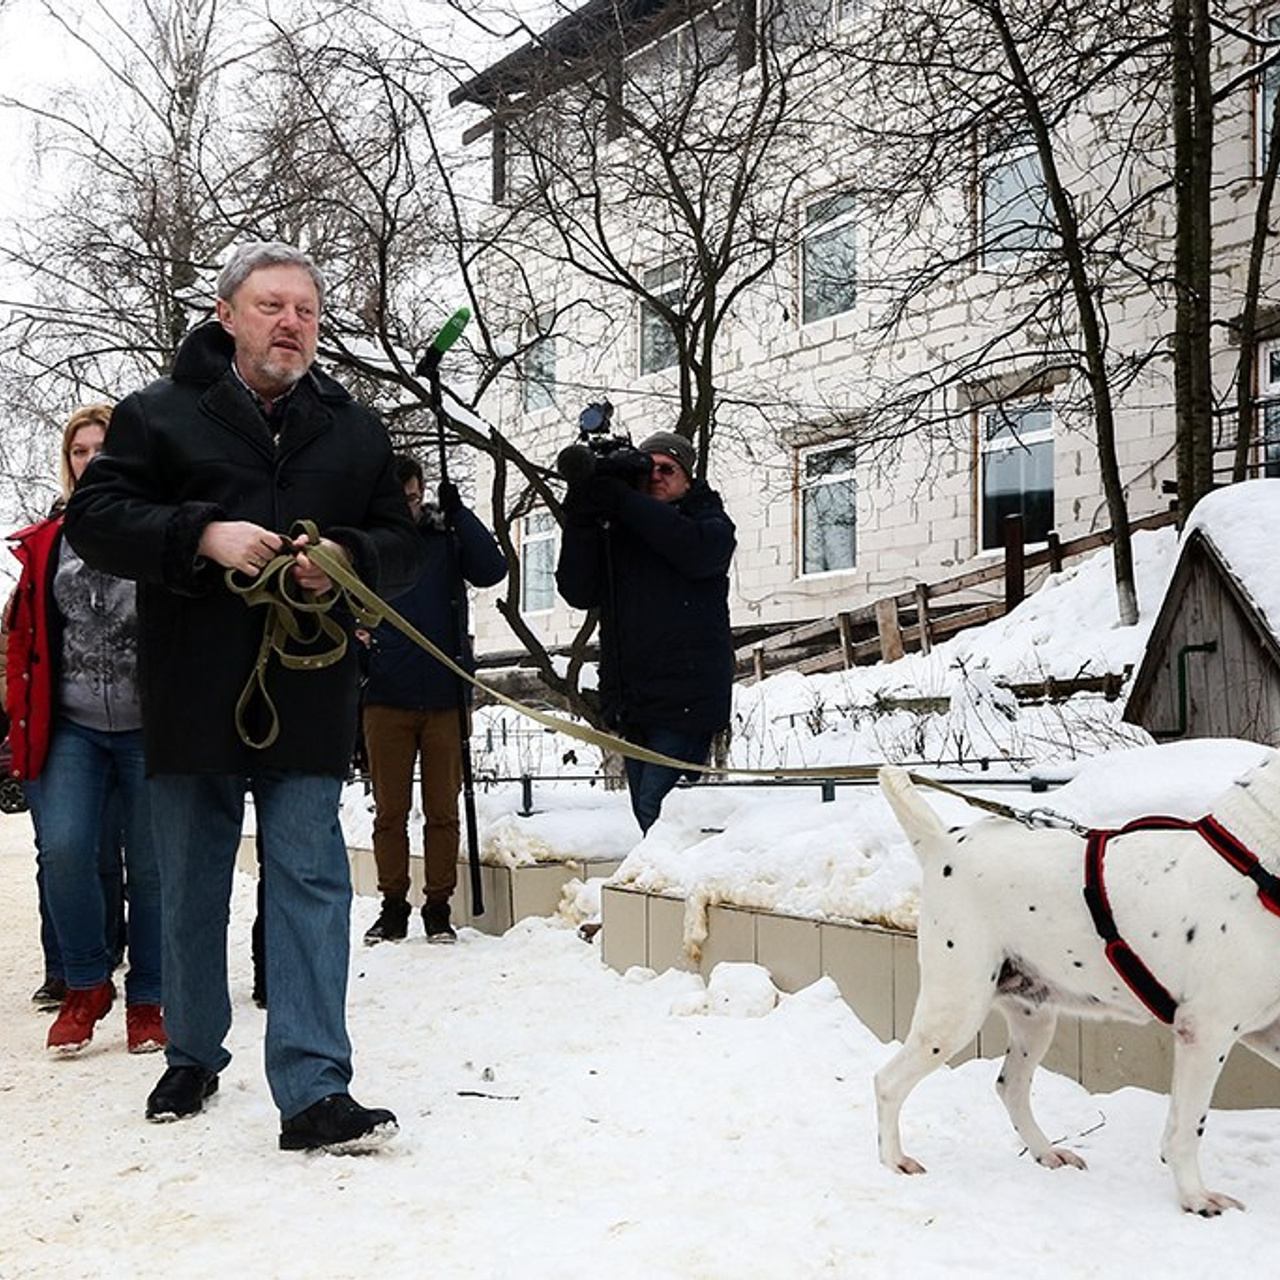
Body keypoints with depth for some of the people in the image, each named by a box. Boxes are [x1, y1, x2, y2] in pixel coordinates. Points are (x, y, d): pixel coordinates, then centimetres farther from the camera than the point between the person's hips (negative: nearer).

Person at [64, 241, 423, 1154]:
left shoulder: (356, 430, 12)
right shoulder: (160, 414, 5)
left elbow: (405, 548, 11)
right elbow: (94, 518, -2)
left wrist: (349, 557, -12)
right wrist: (202, 534, -17)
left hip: (308, 702, 0)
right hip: (191, 699, 0)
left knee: (309, 882, -5)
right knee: (191, 891, 12)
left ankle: (314, 1092, -4)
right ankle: (194, 1058, 31)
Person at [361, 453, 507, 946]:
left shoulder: (446, 535, 4)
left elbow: (492, 570, -11)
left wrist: (458, 513, -15)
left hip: (444, 699, 0)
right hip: (385, 700, 0)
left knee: (442, 809, 5)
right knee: (390, 810, 6)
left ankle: (438, 908, 14)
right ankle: (393, 907, 17)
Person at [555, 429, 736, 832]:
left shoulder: (709, 522, 8)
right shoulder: (615, 530, 17)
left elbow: (695, 550, -17)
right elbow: (579, 592, 5)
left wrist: (622, 501, -18)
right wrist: (581, 522, -8)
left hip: (685, 697, -5)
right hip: (632, 700, 5)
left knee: (660, 810, -16)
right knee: (647, 814, 8)